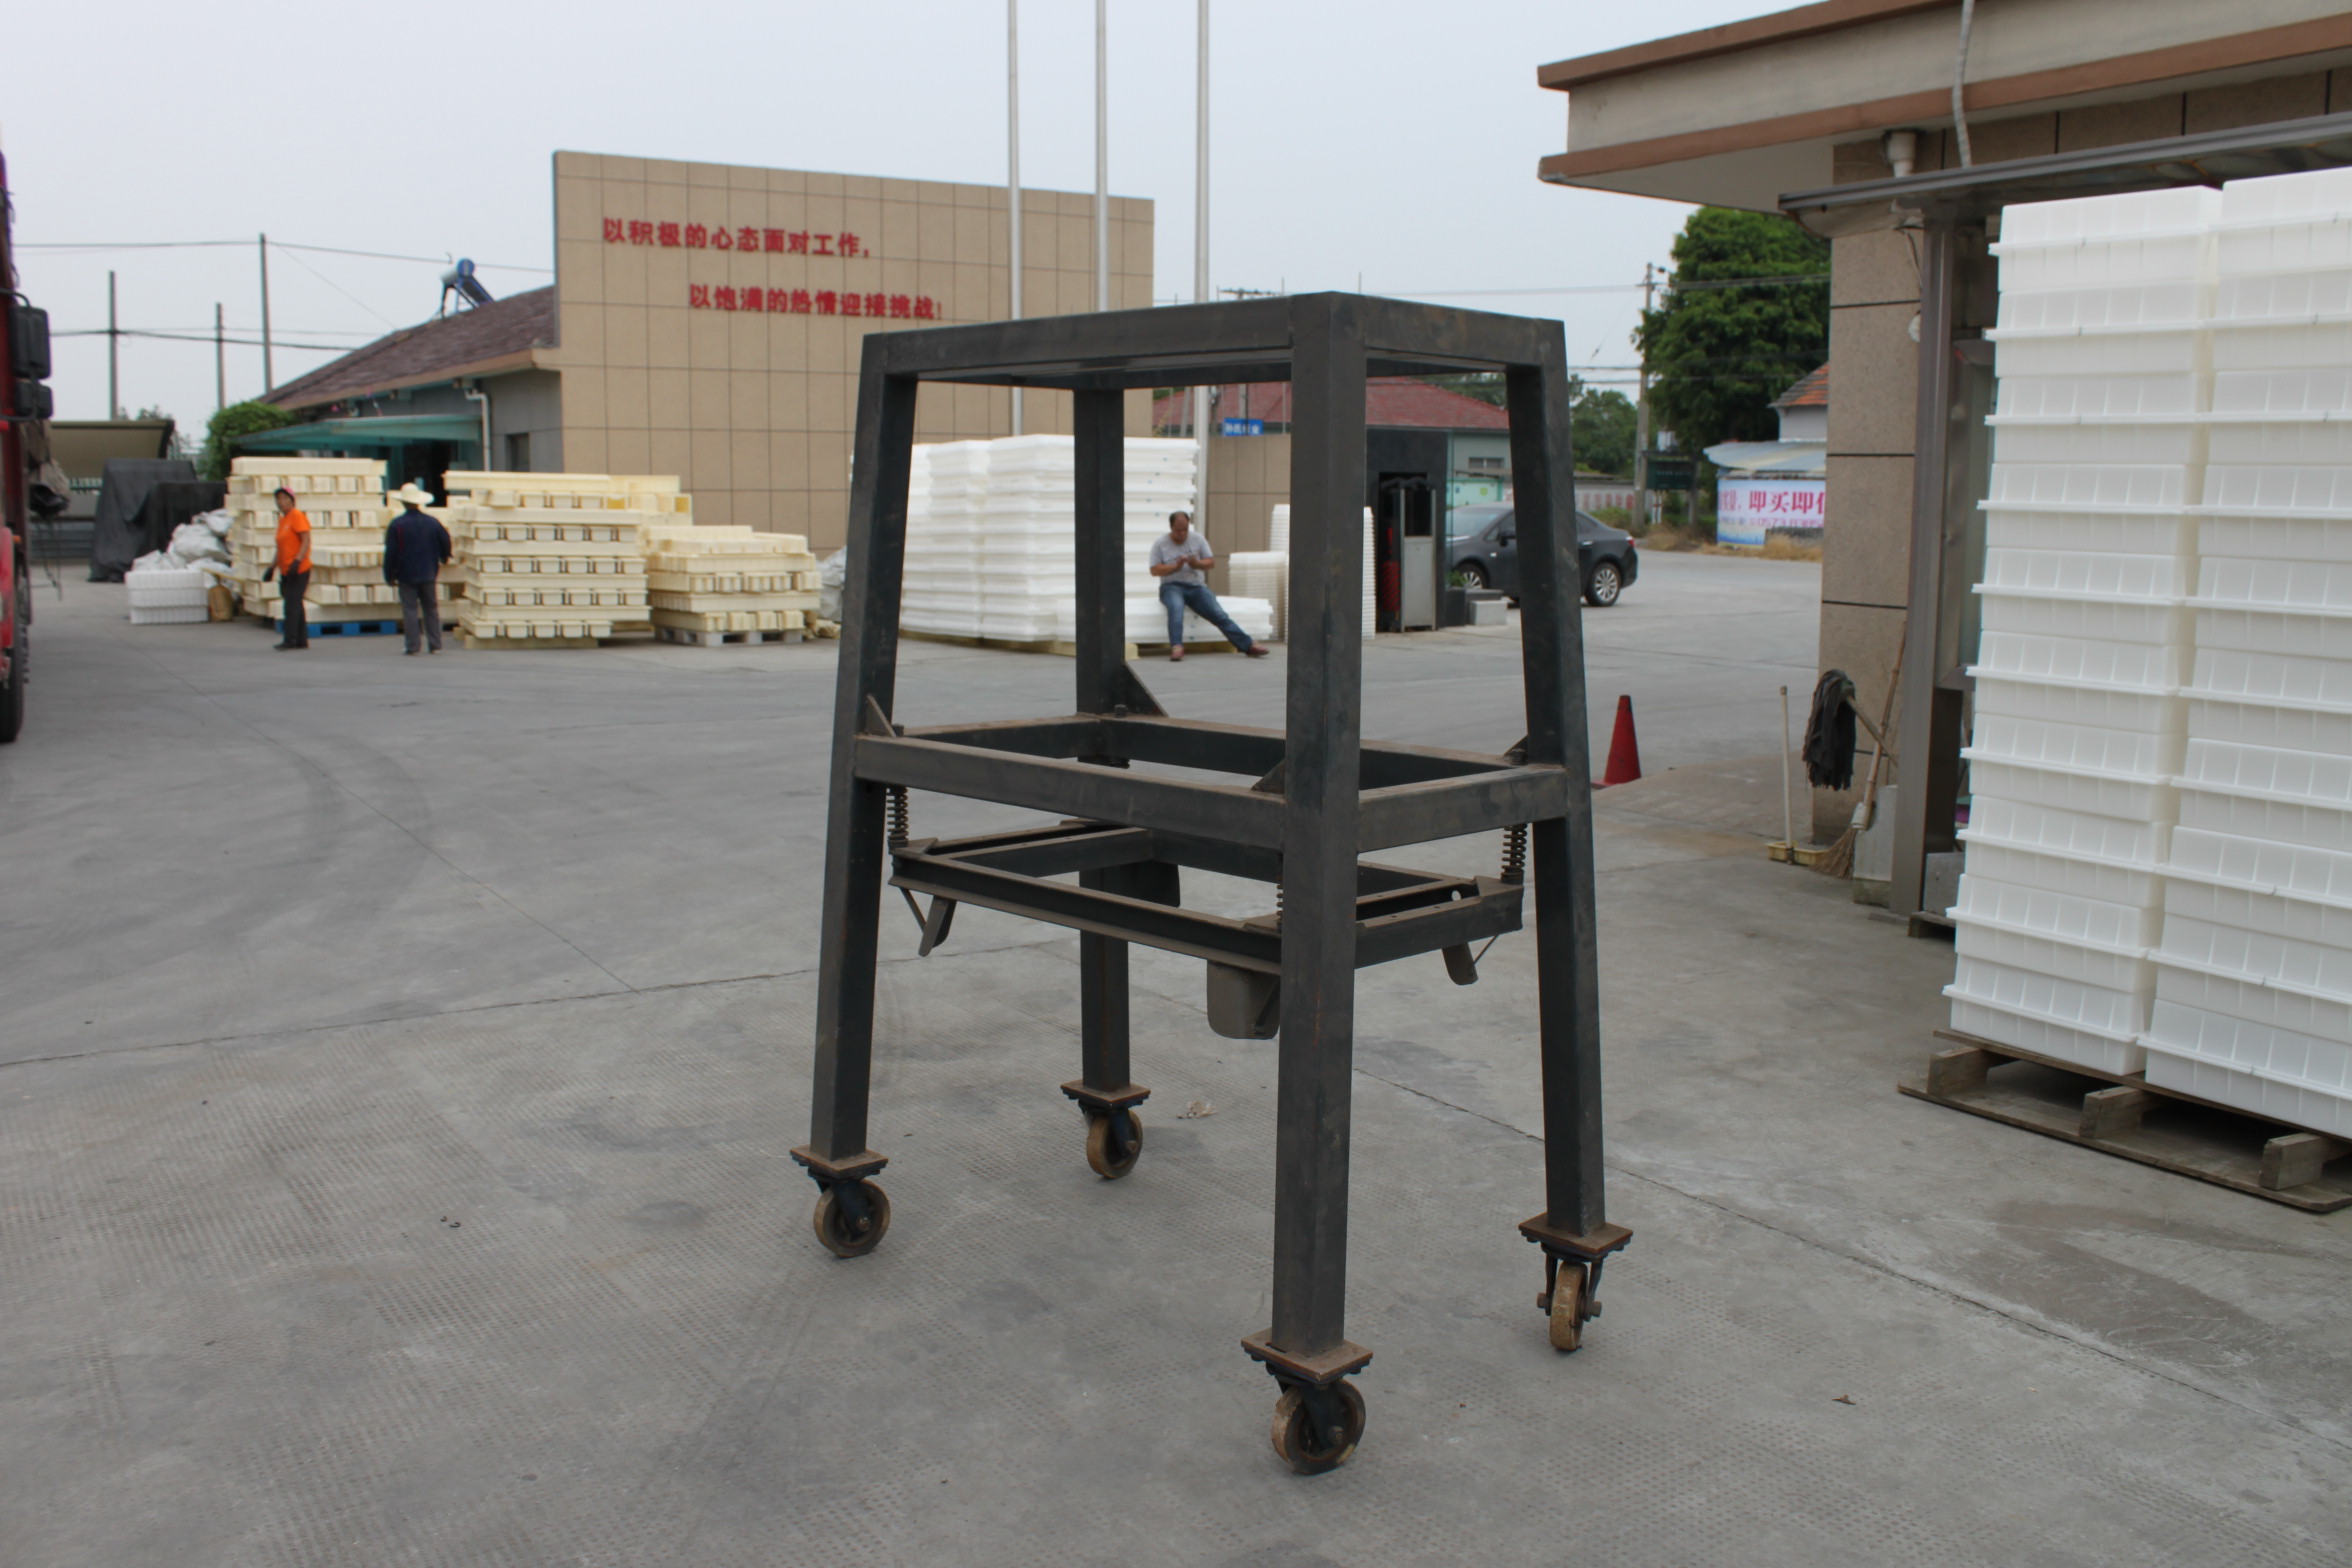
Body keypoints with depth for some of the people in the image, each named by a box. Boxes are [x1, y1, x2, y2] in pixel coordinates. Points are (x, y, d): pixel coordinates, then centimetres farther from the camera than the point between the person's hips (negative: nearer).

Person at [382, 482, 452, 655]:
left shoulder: (397, 525, -9)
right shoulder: (432, 522, -1)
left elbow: (390, 552, -8)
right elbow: (445, 543, 7)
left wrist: (389, 575, 2)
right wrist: (443, 558, 28)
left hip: (406, 575, -3)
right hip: (428, 574, 3)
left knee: (410, 610, 1)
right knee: (431, 609, 9)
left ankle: (412, 646, -1)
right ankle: (435, 645, 8)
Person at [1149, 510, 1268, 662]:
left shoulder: (1198, 539, 12)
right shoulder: (1159, 543, 4)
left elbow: (1211, 562, 9)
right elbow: (1154, 570, -3)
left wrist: (1197, 564, -12)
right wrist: (1175, 566, -18)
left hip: (1195, 586, 3)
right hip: (1172, 586, -3)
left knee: (1219, 614, -15)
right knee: (1176, 606, -38)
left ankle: (1249, 646, -20)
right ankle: (1176, 647, -48)